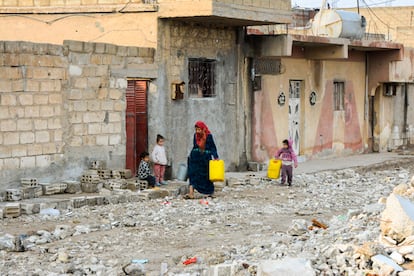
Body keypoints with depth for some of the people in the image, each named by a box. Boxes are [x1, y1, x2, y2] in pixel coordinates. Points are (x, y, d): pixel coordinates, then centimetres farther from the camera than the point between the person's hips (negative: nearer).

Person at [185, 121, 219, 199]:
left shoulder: (209, 136, -8)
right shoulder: (195, 136, 3)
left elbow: (213, 147, -6)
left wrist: (215, 157, -15)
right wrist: (191, 155, 14)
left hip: (205, 158, -3)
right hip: (196, 158, 3)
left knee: (206, 175, 6)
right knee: (193, 174, -9)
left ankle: (211, 192, 25)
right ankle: (191, 193, -16)